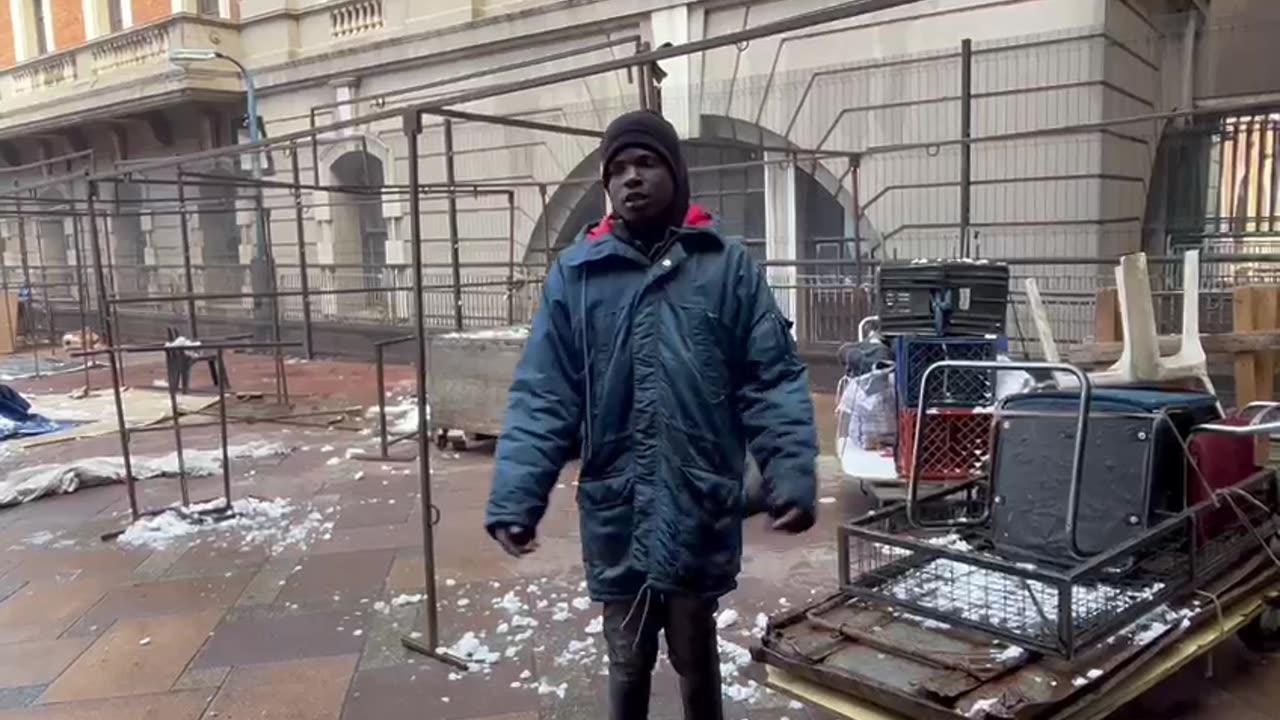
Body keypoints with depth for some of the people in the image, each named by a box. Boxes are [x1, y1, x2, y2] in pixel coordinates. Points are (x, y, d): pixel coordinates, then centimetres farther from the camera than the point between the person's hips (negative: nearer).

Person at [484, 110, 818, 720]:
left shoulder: (728, 267, -1)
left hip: (700, 509, -1)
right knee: (627, 663, 18)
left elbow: (773, 383, -3)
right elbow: (541, 398, -3)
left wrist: (792, 478, -15)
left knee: (696, 657, 18)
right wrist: (513, 498, -12)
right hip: (616, 513, 1)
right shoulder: (575, 274, 0)